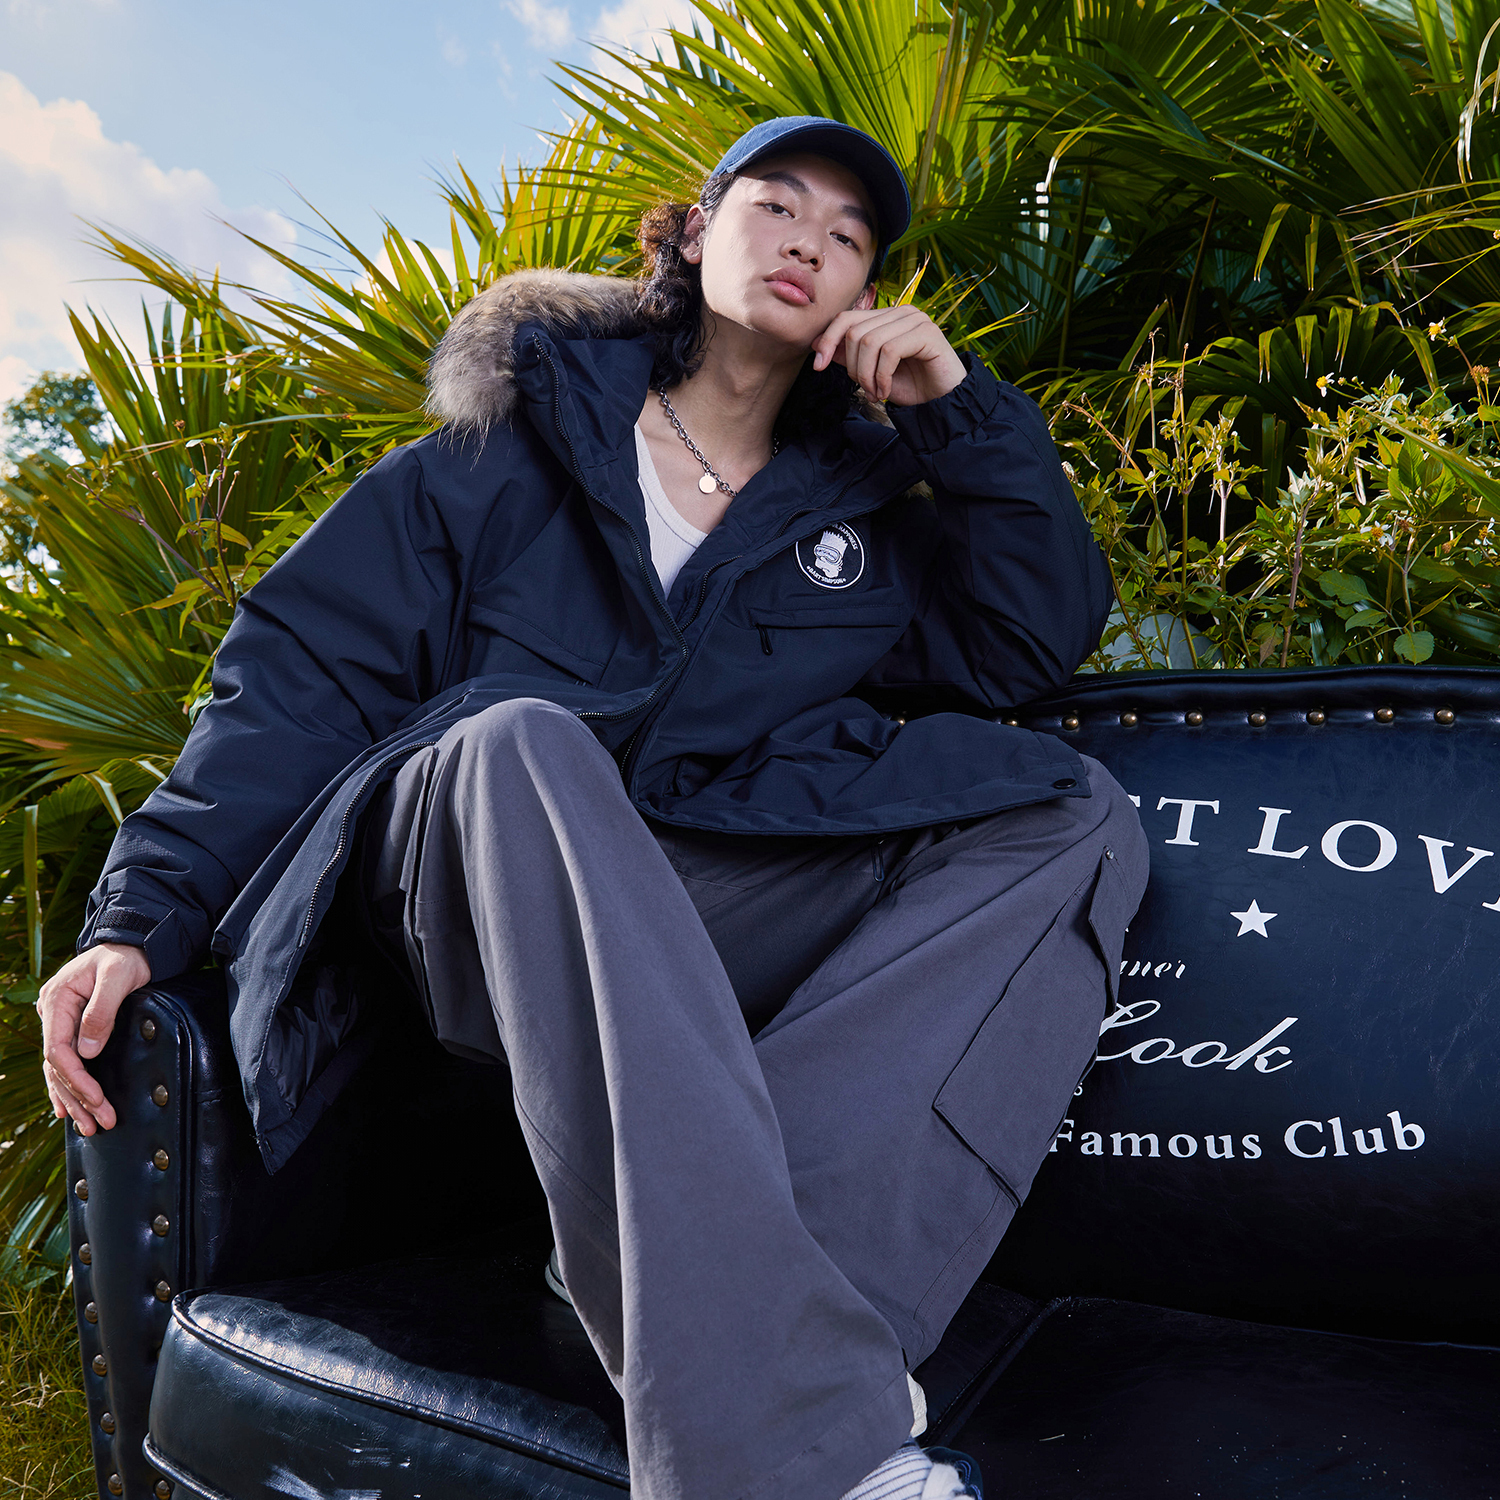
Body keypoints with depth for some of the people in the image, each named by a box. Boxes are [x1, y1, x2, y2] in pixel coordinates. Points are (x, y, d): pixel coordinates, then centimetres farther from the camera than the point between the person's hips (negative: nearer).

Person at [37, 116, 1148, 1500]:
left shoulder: (862, 499, 22)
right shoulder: (511, 450, 11)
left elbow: (1039, 640, 13)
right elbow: (302, 671, 3)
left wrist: (967, 409, 5)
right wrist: (145, 912, -9)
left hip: (728, 935, 3)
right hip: (496, 908, -2)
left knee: (1080, 820, -14)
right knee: (516, 742, -36)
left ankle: (737, 1304, -36)